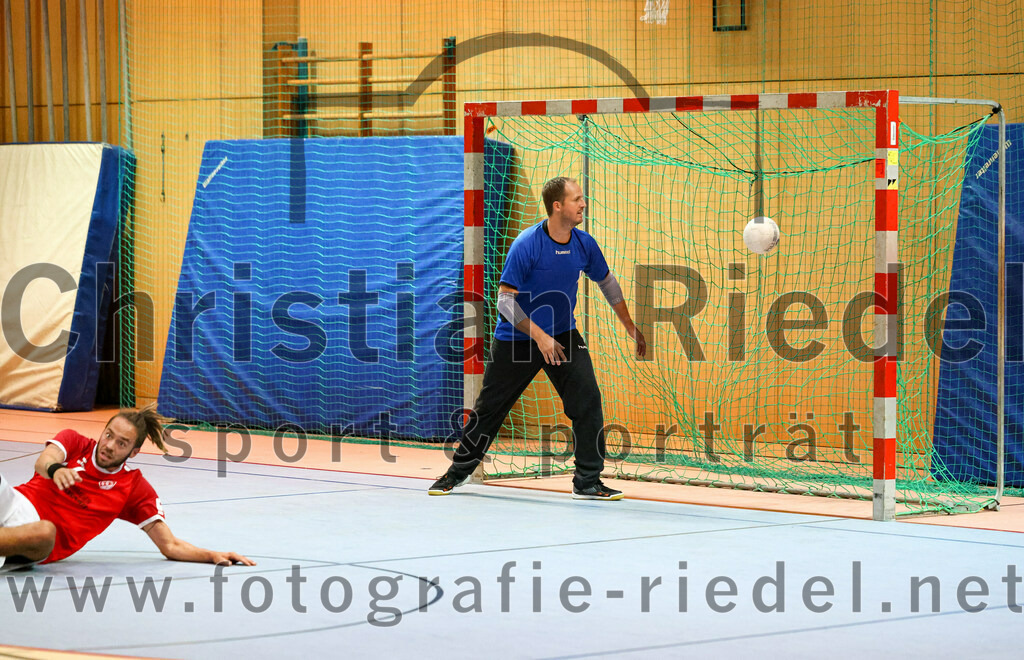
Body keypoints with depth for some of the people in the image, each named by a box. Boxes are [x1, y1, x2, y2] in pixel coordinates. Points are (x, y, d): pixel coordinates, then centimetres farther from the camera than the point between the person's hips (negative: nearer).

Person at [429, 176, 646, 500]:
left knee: (587, 398, -14)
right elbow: (505, 300, -22)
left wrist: (631, 327, 15)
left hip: (563, 334, 4)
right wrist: (539, 337, -29)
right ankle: (459, 471, 27)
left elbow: (606, 281, 12)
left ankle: (587, 481, -6)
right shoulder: (526, 245, -22)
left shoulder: (584, 244, -6)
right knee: (489, 408, 6)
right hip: (516, 338, -4)